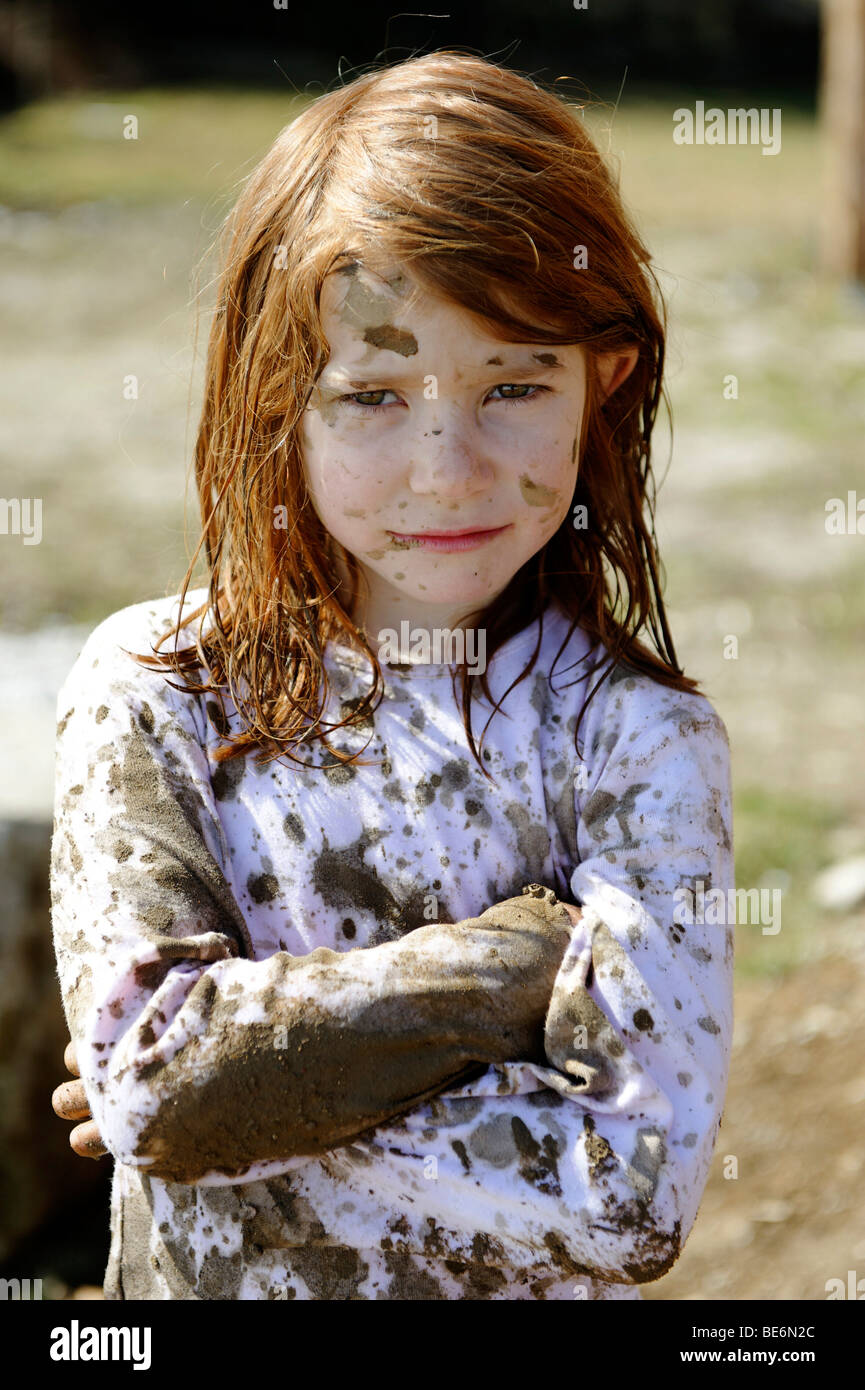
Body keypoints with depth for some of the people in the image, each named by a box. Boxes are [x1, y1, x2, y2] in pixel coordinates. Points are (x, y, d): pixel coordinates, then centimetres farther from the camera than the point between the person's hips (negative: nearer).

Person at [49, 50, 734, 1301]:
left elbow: (637, 1193, -26)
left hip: (520, 1292, -1)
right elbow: (148, 1071, -25)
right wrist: (533, 951, -26)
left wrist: (243, 1088, -25)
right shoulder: (153, 691, -13)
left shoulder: (637, 738, -16)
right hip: (195, 1285, 1)